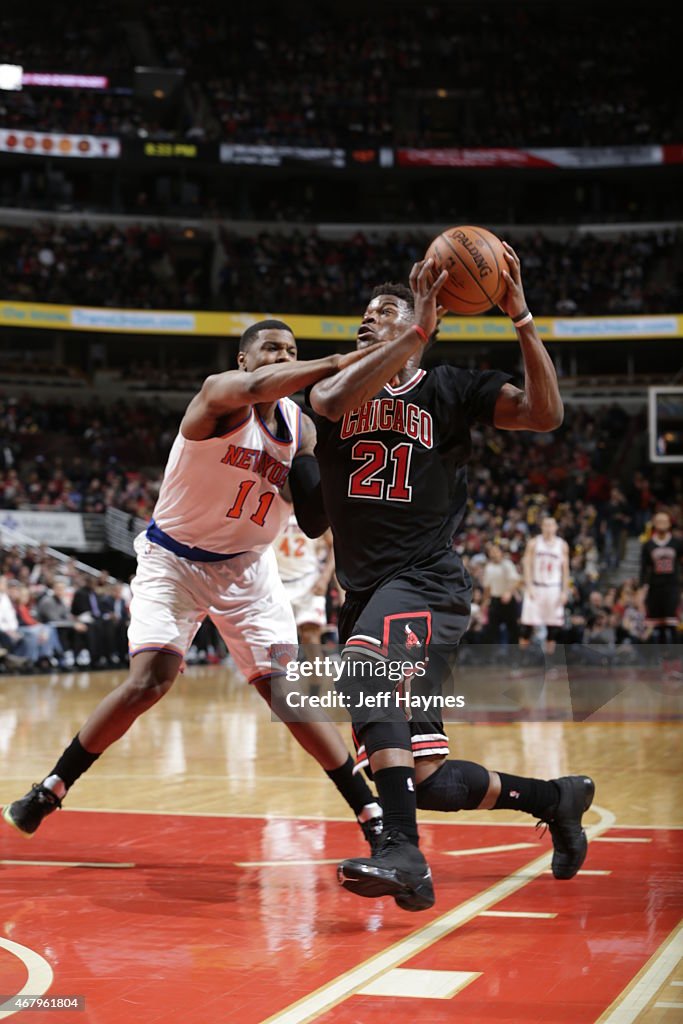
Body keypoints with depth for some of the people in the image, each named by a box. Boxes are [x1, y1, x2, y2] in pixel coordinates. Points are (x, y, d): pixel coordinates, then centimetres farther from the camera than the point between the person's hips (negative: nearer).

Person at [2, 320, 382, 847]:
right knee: (148, 682, -17)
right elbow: (254, 388, -46)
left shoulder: (301, 427, -1)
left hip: (247, 566, 4)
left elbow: (315, 522, 5)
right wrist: (336, 363, -56)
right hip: (175, 560, -4)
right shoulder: (221, 394, -19)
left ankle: (372, 813, -4)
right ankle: (51, 789, 3)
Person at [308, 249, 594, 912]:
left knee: (362, 671, -37)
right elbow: (334, 400, -17)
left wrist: (521, 318, -16)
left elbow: (546, 415, -10)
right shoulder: (338, 384, 10)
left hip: (426, 580, -5)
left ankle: (403, 853, -39)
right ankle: (554, 797, 28)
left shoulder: (451, 389, 5)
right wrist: (420, 333, -20)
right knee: (426, 780, 4)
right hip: (364, 593, 5)